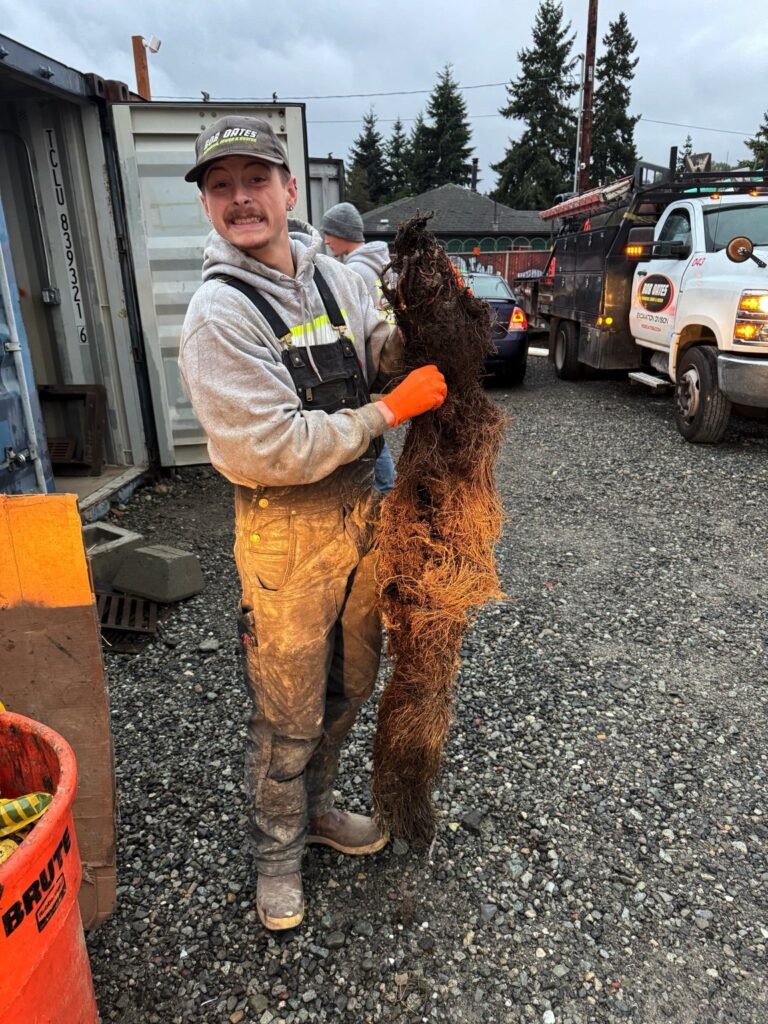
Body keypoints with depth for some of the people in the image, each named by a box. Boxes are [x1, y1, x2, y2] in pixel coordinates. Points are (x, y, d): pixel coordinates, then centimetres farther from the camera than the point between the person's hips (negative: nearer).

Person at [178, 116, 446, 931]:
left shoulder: (336, 278, 5)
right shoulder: (218, 314, -16)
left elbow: (382, 352, 13)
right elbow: (277, 449, -24)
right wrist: (392, 410, -19)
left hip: (360, 509, 7)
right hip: (286, 531, -6)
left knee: (351, 684, 22)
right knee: (288, 714, 9)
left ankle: (313, 807, 47)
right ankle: (277, 851, 36)